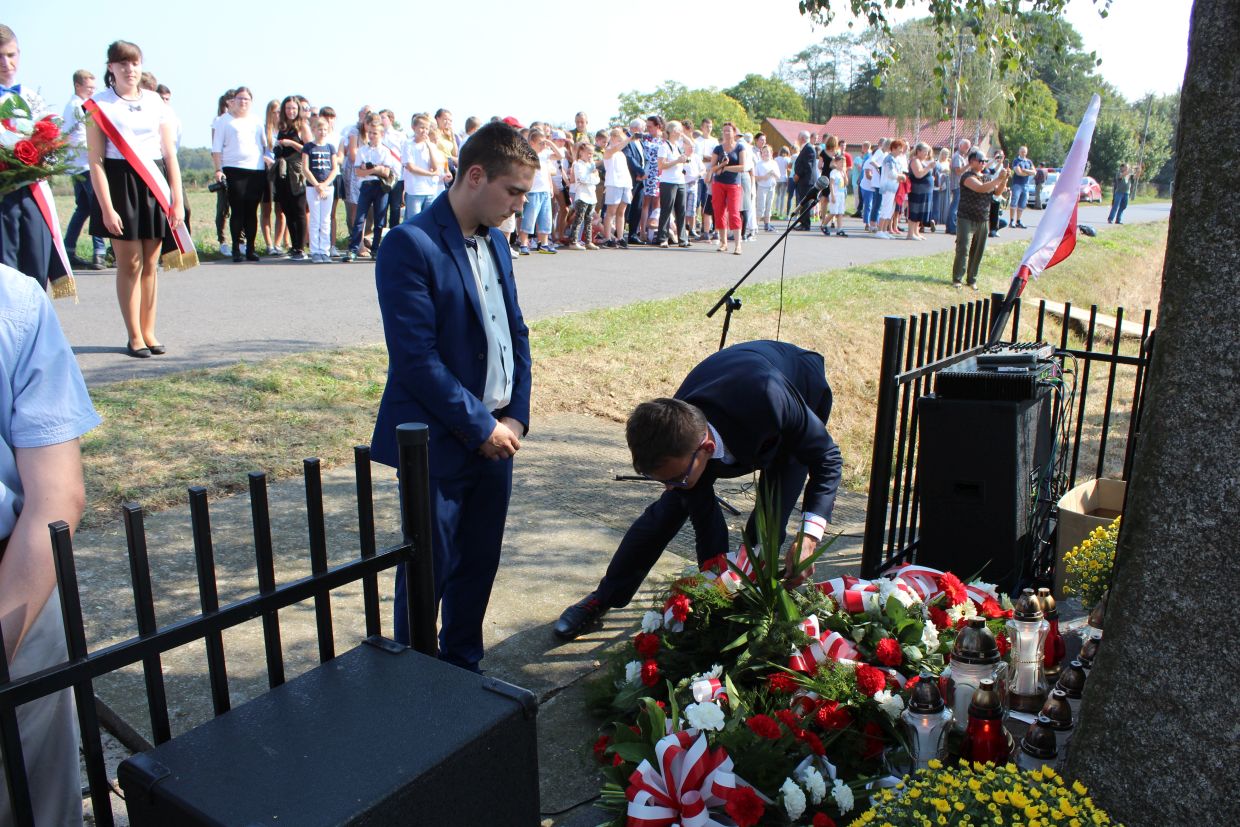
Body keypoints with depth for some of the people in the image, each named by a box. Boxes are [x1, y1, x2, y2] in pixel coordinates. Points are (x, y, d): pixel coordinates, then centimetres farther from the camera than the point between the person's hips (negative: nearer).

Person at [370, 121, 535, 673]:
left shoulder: (495, 241, 9)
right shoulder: (411, 245, -16)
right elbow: (416, 359, -20)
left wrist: (517, 414, 1)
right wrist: (480, 425, -15)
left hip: (494, 434, 7)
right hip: (439, 442, -7)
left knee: (480, 564, 18)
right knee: (428, 572, 7)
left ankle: (464, 668, 36)